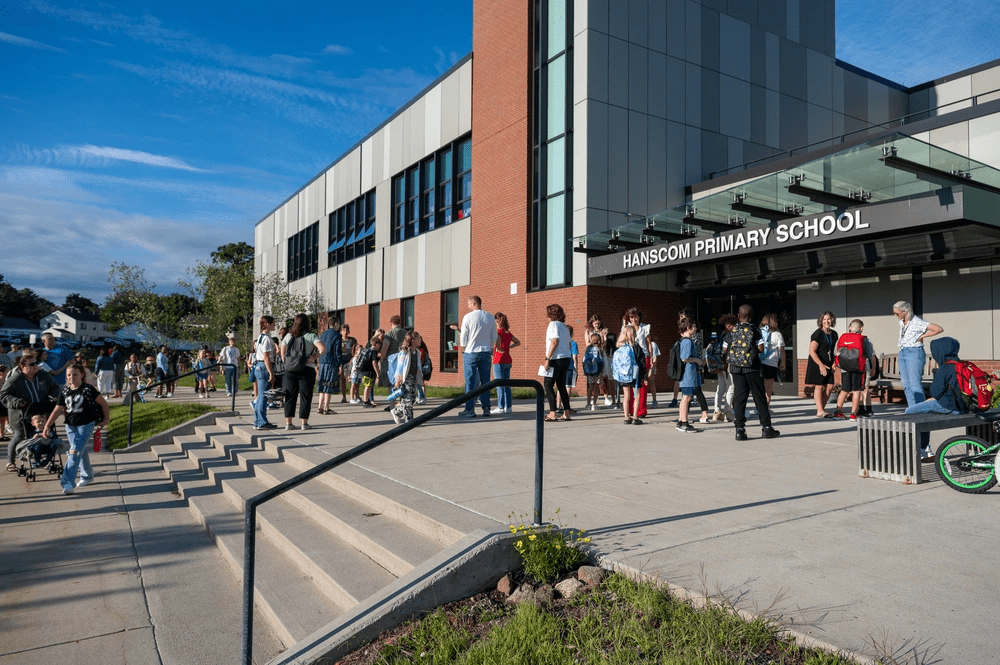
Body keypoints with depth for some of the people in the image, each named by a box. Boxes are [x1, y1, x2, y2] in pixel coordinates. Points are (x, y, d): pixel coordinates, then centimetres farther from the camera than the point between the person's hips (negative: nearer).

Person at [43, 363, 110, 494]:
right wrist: (47, 426, 2)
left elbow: (103, 403, -2)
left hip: (86, 425, -5)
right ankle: (87, 475, 35)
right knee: (81, 452, 15)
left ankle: (68, 482, -15)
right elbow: (58, 410, 7)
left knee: (75, 452, -14)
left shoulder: (88, 390, -10)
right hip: (70, 425, 5)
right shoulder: (65, 392, 3)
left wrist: (106, 419, 1)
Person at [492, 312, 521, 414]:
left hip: (499, 361, -7)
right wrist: (508, 347, 11)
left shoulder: (498, 331, -11)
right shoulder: (508, 332, 11)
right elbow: (518, 342, 20)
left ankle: (500, 407, -1)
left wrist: (499, 349, -15)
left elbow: (498, 340, -32)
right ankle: (508, 407, 13)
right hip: (508, 361, 7)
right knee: (506, 384, 11)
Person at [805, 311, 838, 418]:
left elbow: (833, 350, 20)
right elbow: (812, 351, -16)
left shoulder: (834, 334, 10)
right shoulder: (817, 334, -12)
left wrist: (833, 364, 9)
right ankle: (820, 411, -4)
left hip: (828, 364, 7)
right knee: (819, 386, -6)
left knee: (829, 386, 2)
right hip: (817, 364, -7)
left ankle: (821, 408, 14)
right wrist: (821, 365, -20)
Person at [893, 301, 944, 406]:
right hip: (902, 353, 8)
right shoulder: (901, 323, 13)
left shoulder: (917, 322, -10)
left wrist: (922, 336, -9)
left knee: (915, 384, -10)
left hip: (914, 353, -8)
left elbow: (939, 329, -14)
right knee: (906, 385, 5)